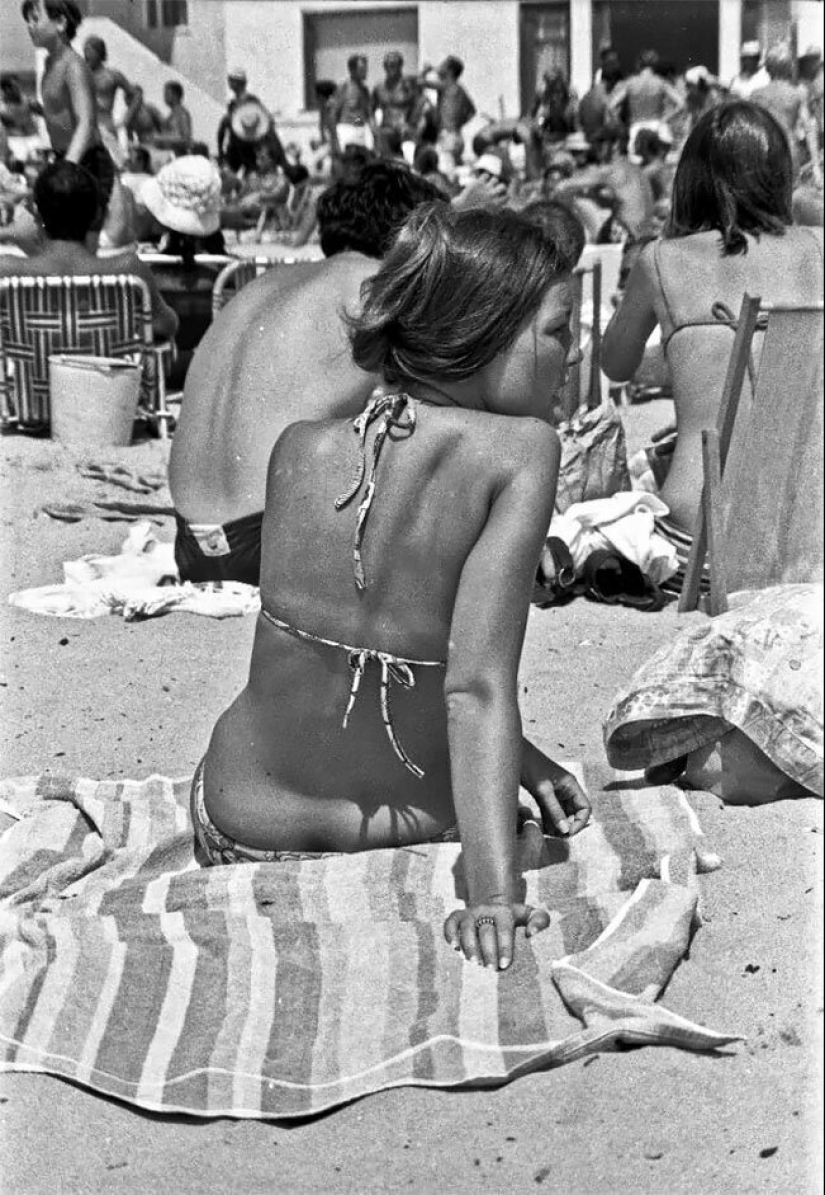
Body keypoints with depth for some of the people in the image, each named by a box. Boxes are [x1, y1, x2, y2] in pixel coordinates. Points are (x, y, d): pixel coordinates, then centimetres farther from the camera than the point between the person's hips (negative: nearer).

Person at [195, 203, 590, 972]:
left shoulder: (299, 451, -8)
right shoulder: (520, 452, -20)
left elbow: (364, 638, 2)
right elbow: (476, 686, -27)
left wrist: (516, 759, 7)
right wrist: (495, 892, -29)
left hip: (242, 822, 3)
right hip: (407, 841, -2)